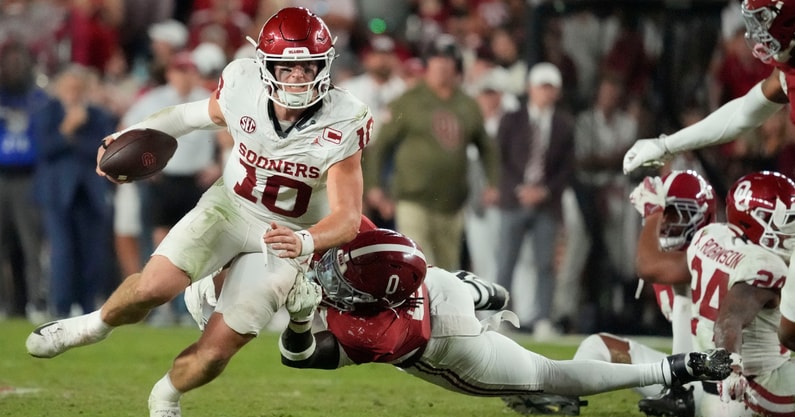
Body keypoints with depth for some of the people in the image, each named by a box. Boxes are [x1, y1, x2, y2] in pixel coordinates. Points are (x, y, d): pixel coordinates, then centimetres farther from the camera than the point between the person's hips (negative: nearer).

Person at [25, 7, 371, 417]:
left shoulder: (343, 124, -26)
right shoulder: (243, 84, -19)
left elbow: (348, 218, -25)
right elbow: (198, 114, 5)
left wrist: (305, 242, -46)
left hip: (286, 236, -1)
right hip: (230, 205, 1)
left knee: (217, 348, -8)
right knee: (154, 286, -21)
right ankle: (93, 326, 13)